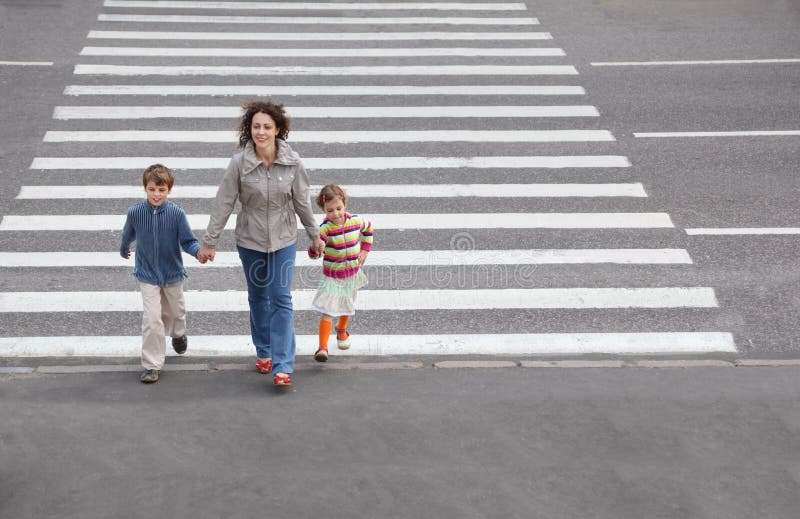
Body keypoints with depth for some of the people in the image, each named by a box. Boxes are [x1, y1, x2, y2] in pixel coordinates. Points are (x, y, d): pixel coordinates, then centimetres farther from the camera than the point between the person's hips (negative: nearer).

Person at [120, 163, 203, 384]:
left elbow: (187, 241, -14)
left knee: (175, 311, 23)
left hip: (172, 272, 1)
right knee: (152, 318, -11)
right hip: (147, 274, -1)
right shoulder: (135, 212, -15)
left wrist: (199, 251, -35)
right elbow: (128, 235, 6)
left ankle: (178, 333, 57)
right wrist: (123, 250, 25)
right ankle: (152, 365, -2)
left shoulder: (176, 213, -19)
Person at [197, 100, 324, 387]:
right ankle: (263, 351, 34)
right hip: (250, 240, 1)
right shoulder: (239, 163, -14)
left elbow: (302, 201, 1)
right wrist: (209, 242, -5)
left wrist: (315, 235, 9)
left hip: (284, 239, 0)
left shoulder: (292, 162, -11)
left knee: (281, 299, -6)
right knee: (258, 296, 15)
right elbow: (223, 204, -8)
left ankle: (283, 366, -6)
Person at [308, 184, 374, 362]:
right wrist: (315, 247, -53)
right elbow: (314, 254, -31)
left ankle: (342, 330, 52)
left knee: (347, 307, 24)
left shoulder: (356, 221, -12)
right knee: (328, 312, -12)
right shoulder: (326, 228, -24)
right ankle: (322, 347, -8)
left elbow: (368, 229, 13)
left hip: (352, 273, 4)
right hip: (332, 276, -4)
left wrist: (365, 250, 7)